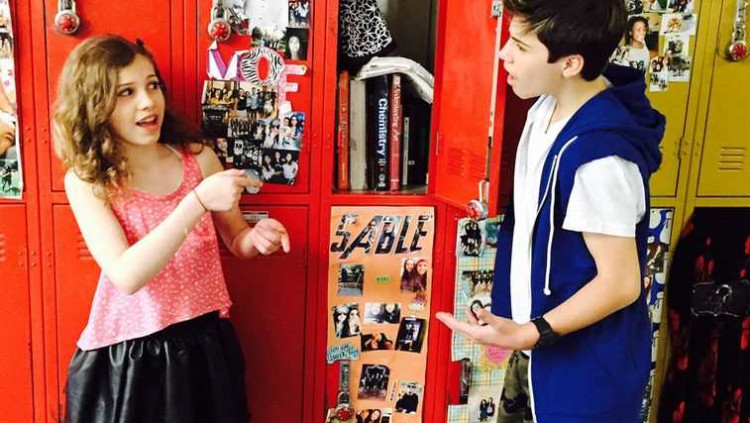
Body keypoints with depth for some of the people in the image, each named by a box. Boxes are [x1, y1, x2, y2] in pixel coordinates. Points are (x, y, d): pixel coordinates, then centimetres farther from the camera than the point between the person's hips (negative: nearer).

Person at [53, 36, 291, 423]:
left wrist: (257, 237, -17)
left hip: (204, 342, 2)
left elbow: (235, 242, 7)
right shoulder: (85, 181, -11)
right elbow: (126, 276, -24)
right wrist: (199, 201, -32)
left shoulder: (199, 159, -6)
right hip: (128, 353, -2)